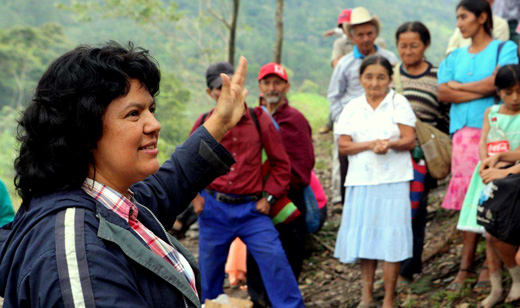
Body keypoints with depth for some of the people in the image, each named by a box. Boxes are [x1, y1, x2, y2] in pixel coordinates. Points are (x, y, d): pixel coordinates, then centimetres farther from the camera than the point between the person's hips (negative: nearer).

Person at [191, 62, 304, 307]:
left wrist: (269, 196, -1)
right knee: (209, 271, 10)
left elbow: (280, 163, 6)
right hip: (213, 209, 1)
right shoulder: (204, 124, 1)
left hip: (251, 209, -1)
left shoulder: (259, 120, -1)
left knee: (275, 262, -10)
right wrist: (194, 195, 4)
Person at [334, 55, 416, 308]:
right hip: (361, 180, 3)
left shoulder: (398, 103, 3)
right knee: (364, 236, 5)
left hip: (393, 181, -3)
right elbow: (343, 146, 2)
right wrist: (370, 145, -14)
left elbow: (410, 140, -3)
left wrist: (390, 144, -23)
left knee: (390, 237, -5)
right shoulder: (353, 107, 10)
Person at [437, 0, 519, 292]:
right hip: (464, 133, 4)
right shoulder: (455, 57, 19)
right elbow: (442, 93, 6)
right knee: (467, 198, 0)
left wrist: (460, 86, 1)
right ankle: (466, 265, 3)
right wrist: (482, 91, -6)